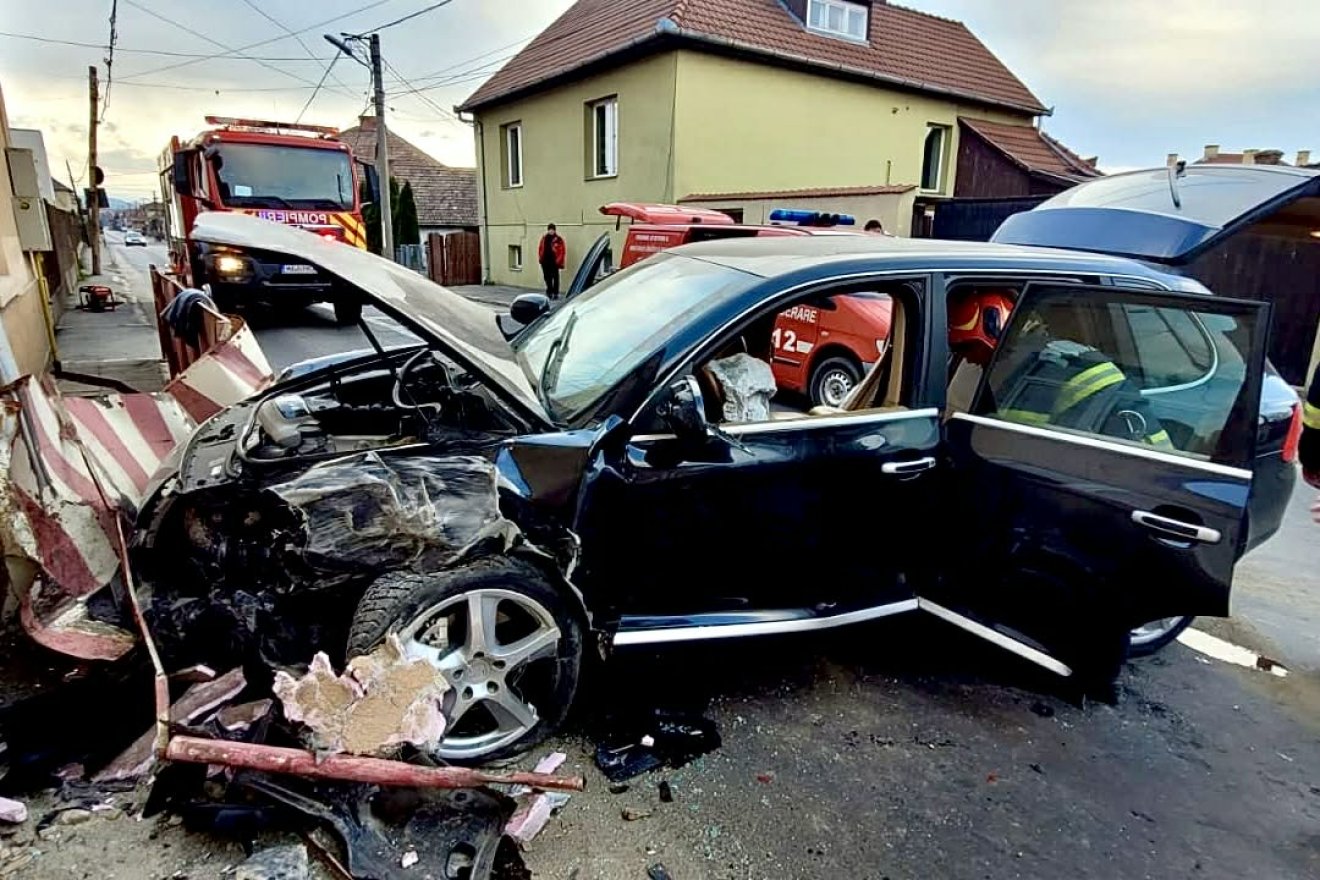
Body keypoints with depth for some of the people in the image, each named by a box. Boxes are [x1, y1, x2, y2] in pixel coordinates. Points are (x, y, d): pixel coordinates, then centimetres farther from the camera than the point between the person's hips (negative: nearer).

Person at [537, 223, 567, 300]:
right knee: (547, 277, 11)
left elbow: (562, 250, -7)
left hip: (554, 262, -5)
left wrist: (558, 261, -11)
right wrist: (540, 258, 8)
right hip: (545, 261, 5)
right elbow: (540, 248, 16)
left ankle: (556, 293, 4)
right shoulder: (544, 238, 10)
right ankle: (549, 292, 22)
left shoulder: (558, 239, -5)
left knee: (555, 277, 0)